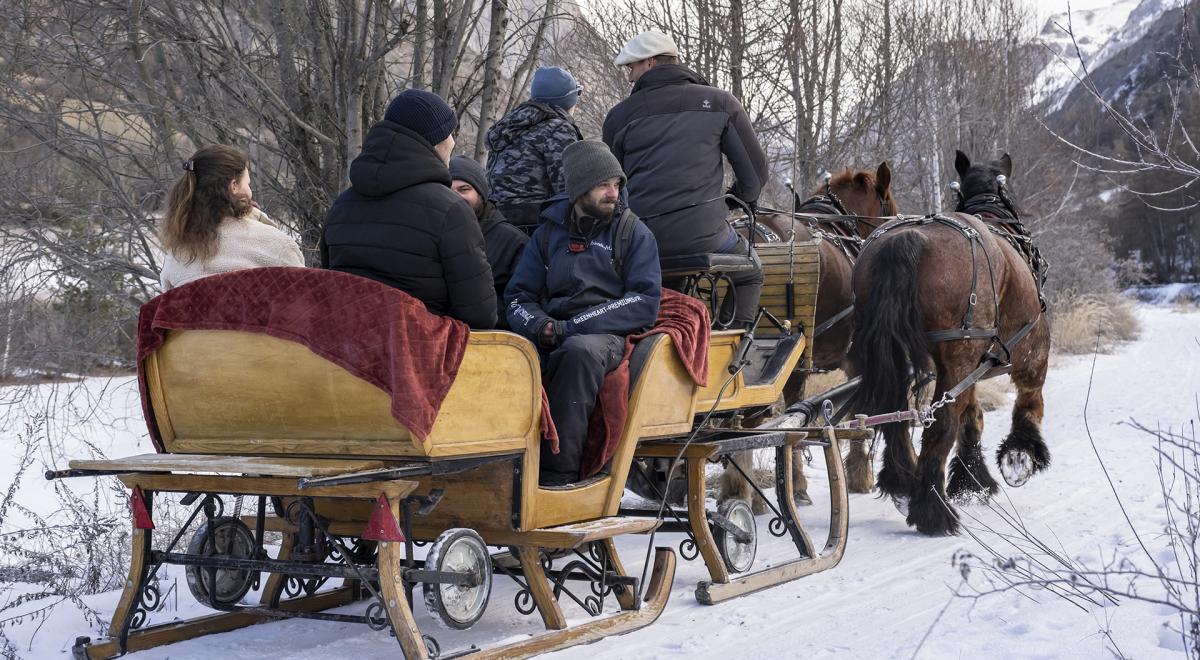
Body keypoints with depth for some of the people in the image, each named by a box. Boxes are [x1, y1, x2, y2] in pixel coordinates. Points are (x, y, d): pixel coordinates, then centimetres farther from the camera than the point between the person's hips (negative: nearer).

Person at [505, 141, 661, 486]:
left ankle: (558, 474, -39)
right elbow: (519, 296, 13)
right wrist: (539, 326, -12)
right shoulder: (549, 232, 18)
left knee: (579, 351, -39)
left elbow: (646, 303, -2)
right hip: (552, 339, 2)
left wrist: (572, 326, -11)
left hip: (608, 336, -2)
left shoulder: (634, 232, 10)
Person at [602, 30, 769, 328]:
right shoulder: (719, 102, 10)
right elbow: (754, 169, 11)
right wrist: (740, 200, 31)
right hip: (703, 231, -1)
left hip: (640, 239, 1)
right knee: (750, 275, 24)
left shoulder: (620, 115, 10)